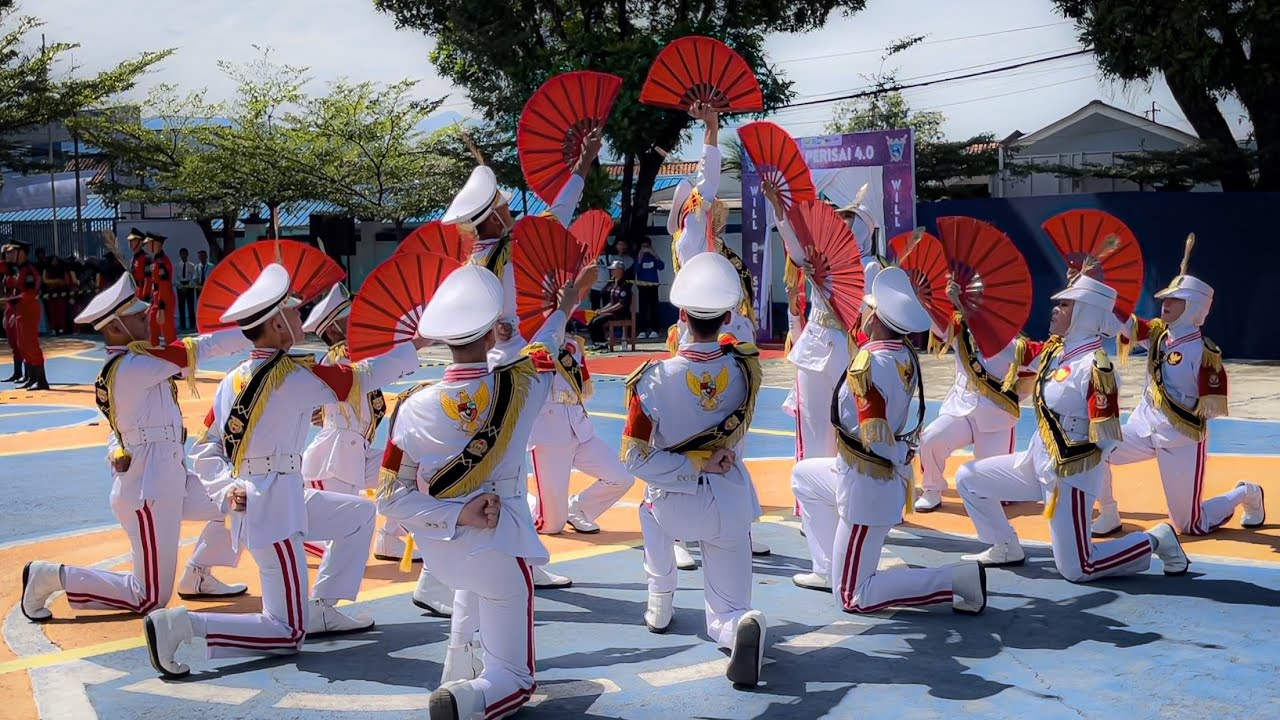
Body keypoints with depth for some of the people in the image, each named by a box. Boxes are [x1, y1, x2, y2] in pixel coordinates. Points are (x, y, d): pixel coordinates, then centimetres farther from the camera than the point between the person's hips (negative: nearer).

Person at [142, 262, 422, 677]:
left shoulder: (232, 381, 8)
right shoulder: (296, 375, -14)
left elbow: (206, 450, 8)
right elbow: (363, 377, -4)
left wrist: (227, 489, 0)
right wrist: (413, 346, 8)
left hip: (250, 499, 9)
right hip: (276, 507, -9)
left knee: (359, 513, 24)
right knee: (289, 633, -3)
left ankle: (322, 609, 27)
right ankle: (180, 625, -15)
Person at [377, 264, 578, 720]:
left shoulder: (415, 409, -15)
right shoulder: (518, 387, -16)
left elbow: (391, 499, -13)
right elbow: (544, 347, 9)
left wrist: (458, 515, -14)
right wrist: (563, 309, 28)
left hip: (442, 546, 3)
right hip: (500, 544, -3)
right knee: (513, 679, 9)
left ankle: (460, 670, 38)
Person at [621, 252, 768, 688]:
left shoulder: (655, 380, -19)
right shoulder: (745, 369, -11)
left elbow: (635, 459, -17)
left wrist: (696, 465, -12)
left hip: (676, 504, -1)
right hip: (730, 503, 1)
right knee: (726, 613, 11)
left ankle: (659, 606, 34)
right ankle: (739, 625, -25)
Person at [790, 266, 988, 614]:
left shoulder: (868, 363, -24)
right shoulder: (906, 354, -1)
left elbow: (875, 437, -22)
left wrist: (899, 468, -5)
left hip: (868, 483, -9)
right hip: (892, 471, 9)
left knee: (853, 597, 1)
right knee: (803, 475, 31)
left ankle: (957, 579, -7)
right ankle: (829, 569, 31)